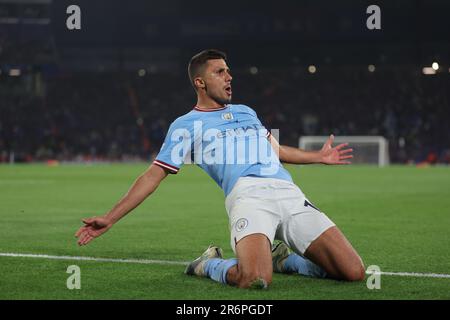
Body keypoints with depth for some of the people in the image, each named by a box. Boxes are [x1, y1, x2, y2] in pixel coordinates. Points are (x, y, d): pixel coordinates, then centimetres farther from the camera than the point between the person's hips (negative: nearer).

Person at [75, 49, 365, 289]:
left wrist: (319, 157, 53)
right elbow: (154, 175, 11)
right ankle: (210, 264, 2)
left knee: (354, 272, -8)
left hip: (289, 194, 6)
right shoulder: (187, 125, 14)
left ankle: (281, 258, 18)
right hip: (248, 195, -5)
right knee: (256, 280, -34)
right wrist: (110, 219, 3)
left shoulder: (246, 112, 30)